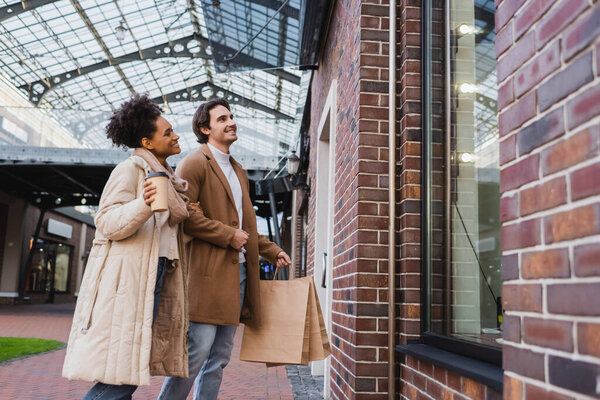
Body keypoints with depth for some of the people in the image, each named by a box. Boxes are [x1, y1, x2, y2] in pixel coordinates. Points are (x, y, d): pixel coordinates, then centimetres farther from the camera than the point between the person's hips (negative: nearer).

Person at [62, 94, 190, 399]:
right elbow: (107, 223, -15)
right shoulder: (130, 169, -4)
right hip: (128, 278, -8)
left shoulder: (167, 176, 21)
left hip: (155, 277, 8)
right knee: (121, 373, -10)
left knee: (128, 371, 9)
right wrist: (143, 204, -30)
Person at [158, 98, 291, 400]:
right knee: (196, 352, -9)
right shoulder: (195, 163, -3)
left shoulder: (237, 170, 23)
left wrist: (271, 251, 20)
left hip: (238, 270, 8)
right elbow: (185, 214, -16)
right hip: (209, 271, -8)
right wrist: (228, 235, -14)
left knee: (219, 358, 10)